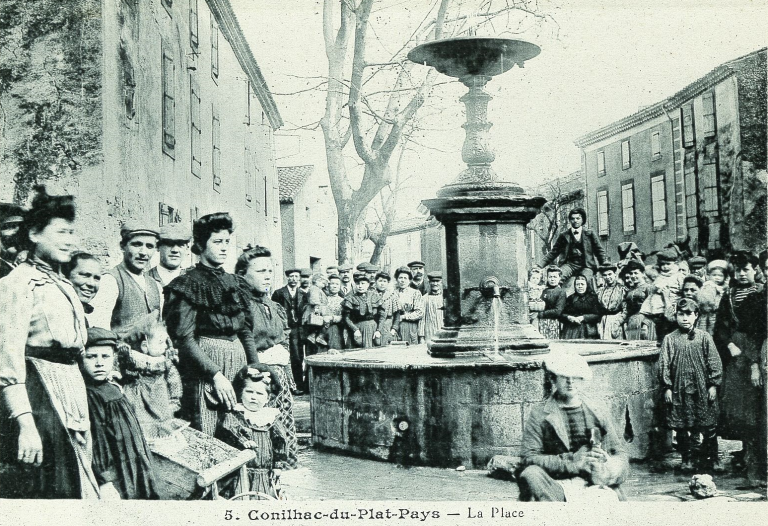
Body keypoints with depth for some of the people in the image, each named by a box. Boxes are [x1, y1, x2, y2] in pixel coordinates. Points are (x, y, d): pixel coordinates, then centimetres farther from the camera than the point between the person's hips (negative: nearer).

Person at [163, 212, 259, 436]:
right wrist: (216, 375, -16)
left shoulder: (236, 283, 17)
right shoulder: (187, 285, -2)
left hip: (240, 364, 6)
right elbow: (184, 339, -10)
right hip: (203, 370, -6)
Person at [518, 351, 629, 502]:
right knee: (531, 474, -33)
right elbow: (528, 458, -3)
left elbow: (621, 456, 18)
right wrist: (572, 460, -14)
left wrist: (604, 470, -7)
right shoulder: (538, 415, 8)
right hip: (556, 486, -1)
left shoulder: (599, 414, 18)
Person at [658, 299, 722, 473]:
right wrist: (667, 387, -5)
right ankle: (688, 459, 19)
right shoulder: (670, 339, 0)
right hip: (679, 390, 0)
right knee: (682, 427, 6)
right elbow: (663, 364, -1)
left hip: (702, 389, 0)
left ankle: (712, 459, 19)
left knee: (709, 426, 5)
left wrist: (713, 385, -3)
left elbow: (714, 362, 2)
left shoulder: (704, 337, 2)